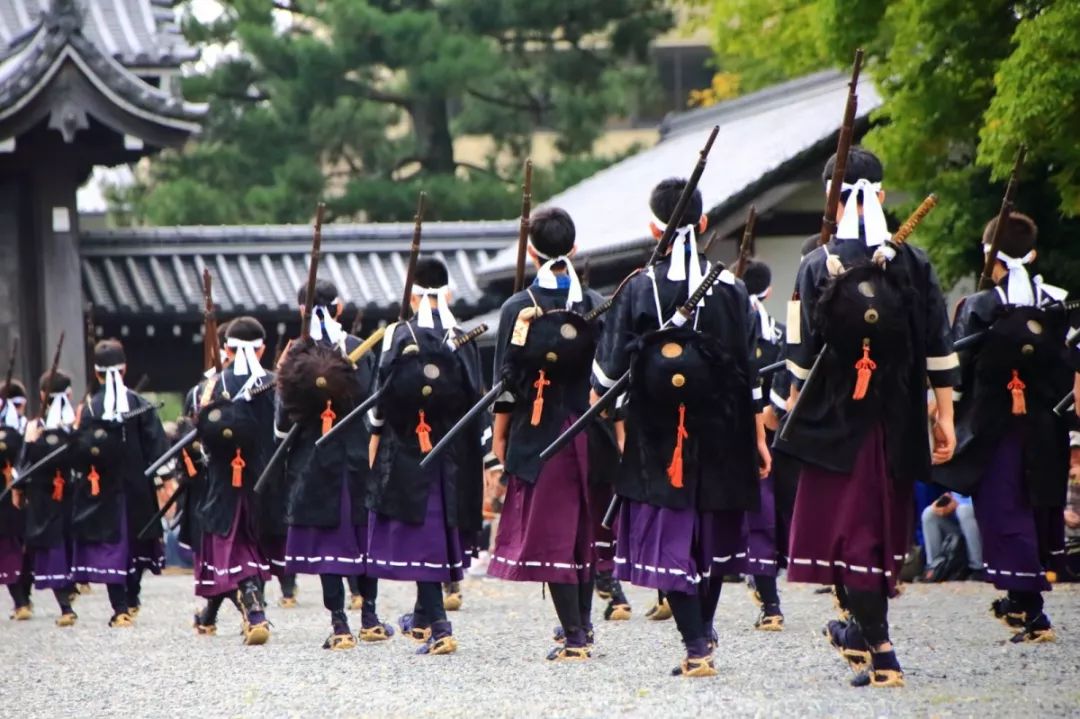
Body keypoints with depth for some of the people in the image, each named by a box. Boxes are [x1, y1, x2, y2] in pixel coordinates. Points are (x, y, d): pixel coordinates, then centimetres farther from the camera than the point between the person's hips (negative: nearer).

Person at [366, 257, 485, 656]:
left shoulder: (399, 336, -6)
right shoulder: (465, 340, 3)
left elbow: (383, 398, -8)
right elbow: (476, 399, 4)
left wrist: (374, 443, 2)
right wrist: (470, 452, 11)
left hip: (408, 452, -4)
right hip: (455, 454, 4)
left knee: (422, 533, -5)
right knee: (444, 529, 17)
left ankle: (438, 626, -16)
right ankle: (423, 617, 31)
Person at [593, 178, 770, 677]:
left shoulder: (638, 289, -5)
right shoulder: (730, 288, -2)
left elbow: (612, 363, -4)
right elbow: (750, 369, -1)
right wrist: (758, 436, 4)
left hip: (657, 434, -2)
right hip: (720, 431, 2)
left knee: (670, 535, -1)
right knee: (714, 532, 18)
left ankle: (696, 648, -10)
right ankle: (704, 632, 28)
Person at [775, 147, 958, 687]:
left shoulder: (817, 266, -8)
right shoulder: (912, 264, -2)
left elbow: (803, 351, -6)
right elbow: (939, 348, -1)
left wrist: (796, 404, 6)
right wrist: (944, 415, 4)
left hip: (837, 420, -3)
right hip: (898, 421, 3)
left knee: (851, 527, 0)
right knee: (886, 523, 18)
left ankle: (879, 652, -8)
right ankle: (863, 627, 33)